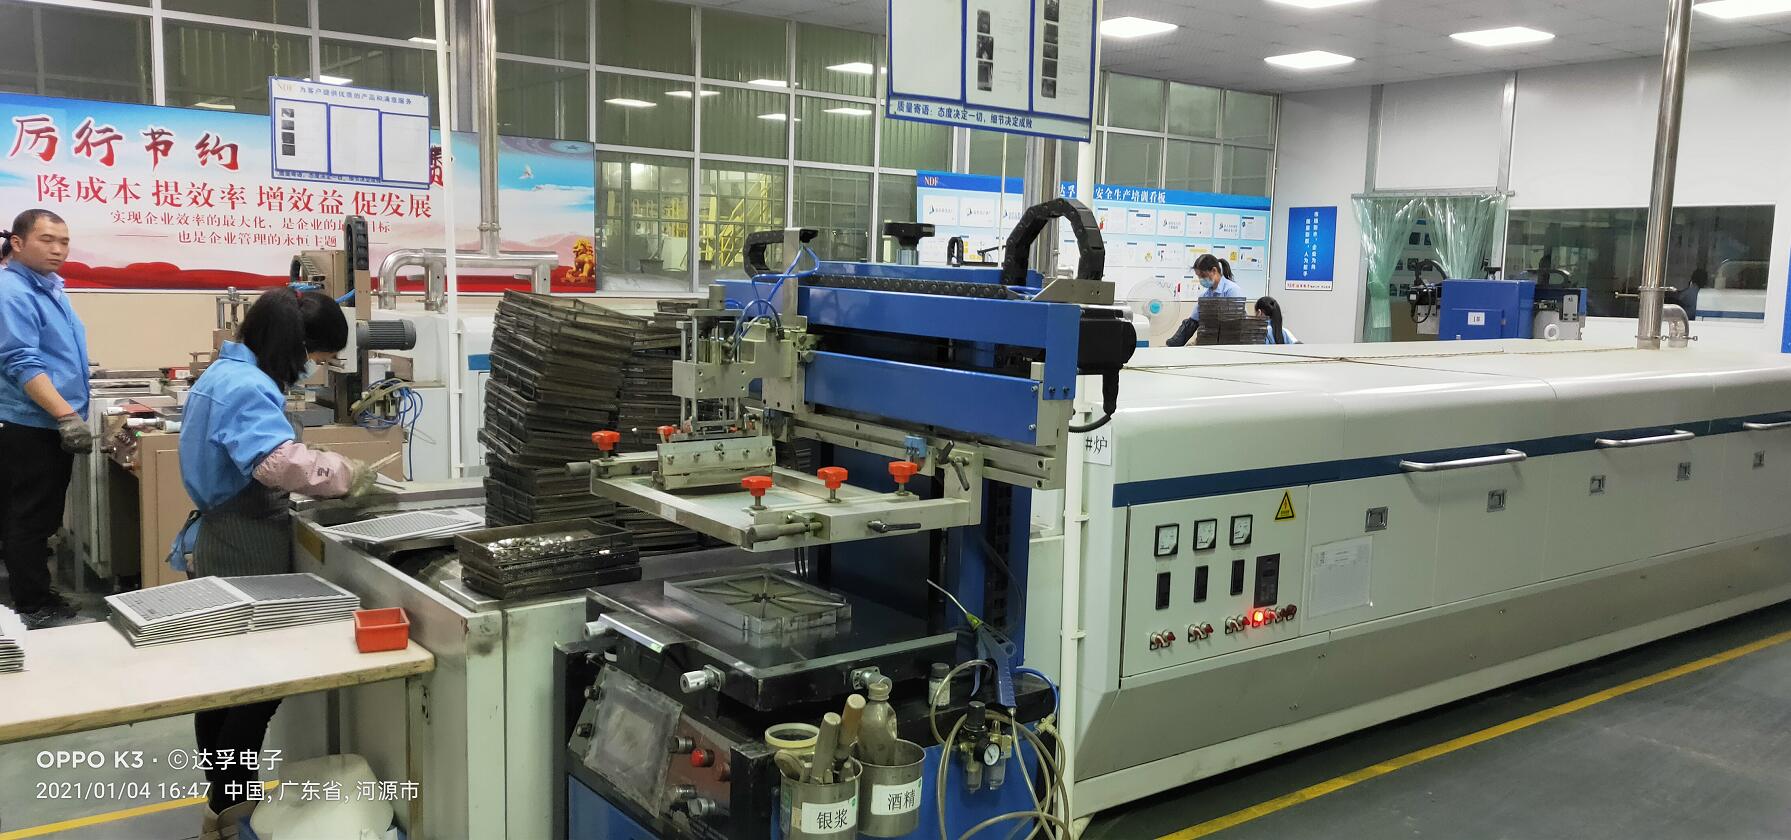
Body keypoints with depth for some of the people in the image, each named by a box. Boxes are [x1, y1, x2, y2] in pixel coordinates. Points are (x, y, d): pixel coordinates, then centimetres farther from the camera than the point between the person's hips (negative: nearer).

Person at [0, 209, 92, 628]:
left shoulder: (50, 287, 13)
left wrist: (70, 414, 24)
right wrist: (67, 416, -29)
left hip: (51, 424, 10)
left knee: (40, 518, 17)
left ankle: (36, 594, 27)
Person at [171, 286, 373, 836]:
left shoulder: (223, 373, 12)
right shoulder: (247, 387, -22)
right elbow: (281, 460, -39)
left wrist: (324, 478, 9)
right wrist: (346, 475, -23)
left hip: (218, 542, 11)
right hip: (245, 551, -11)